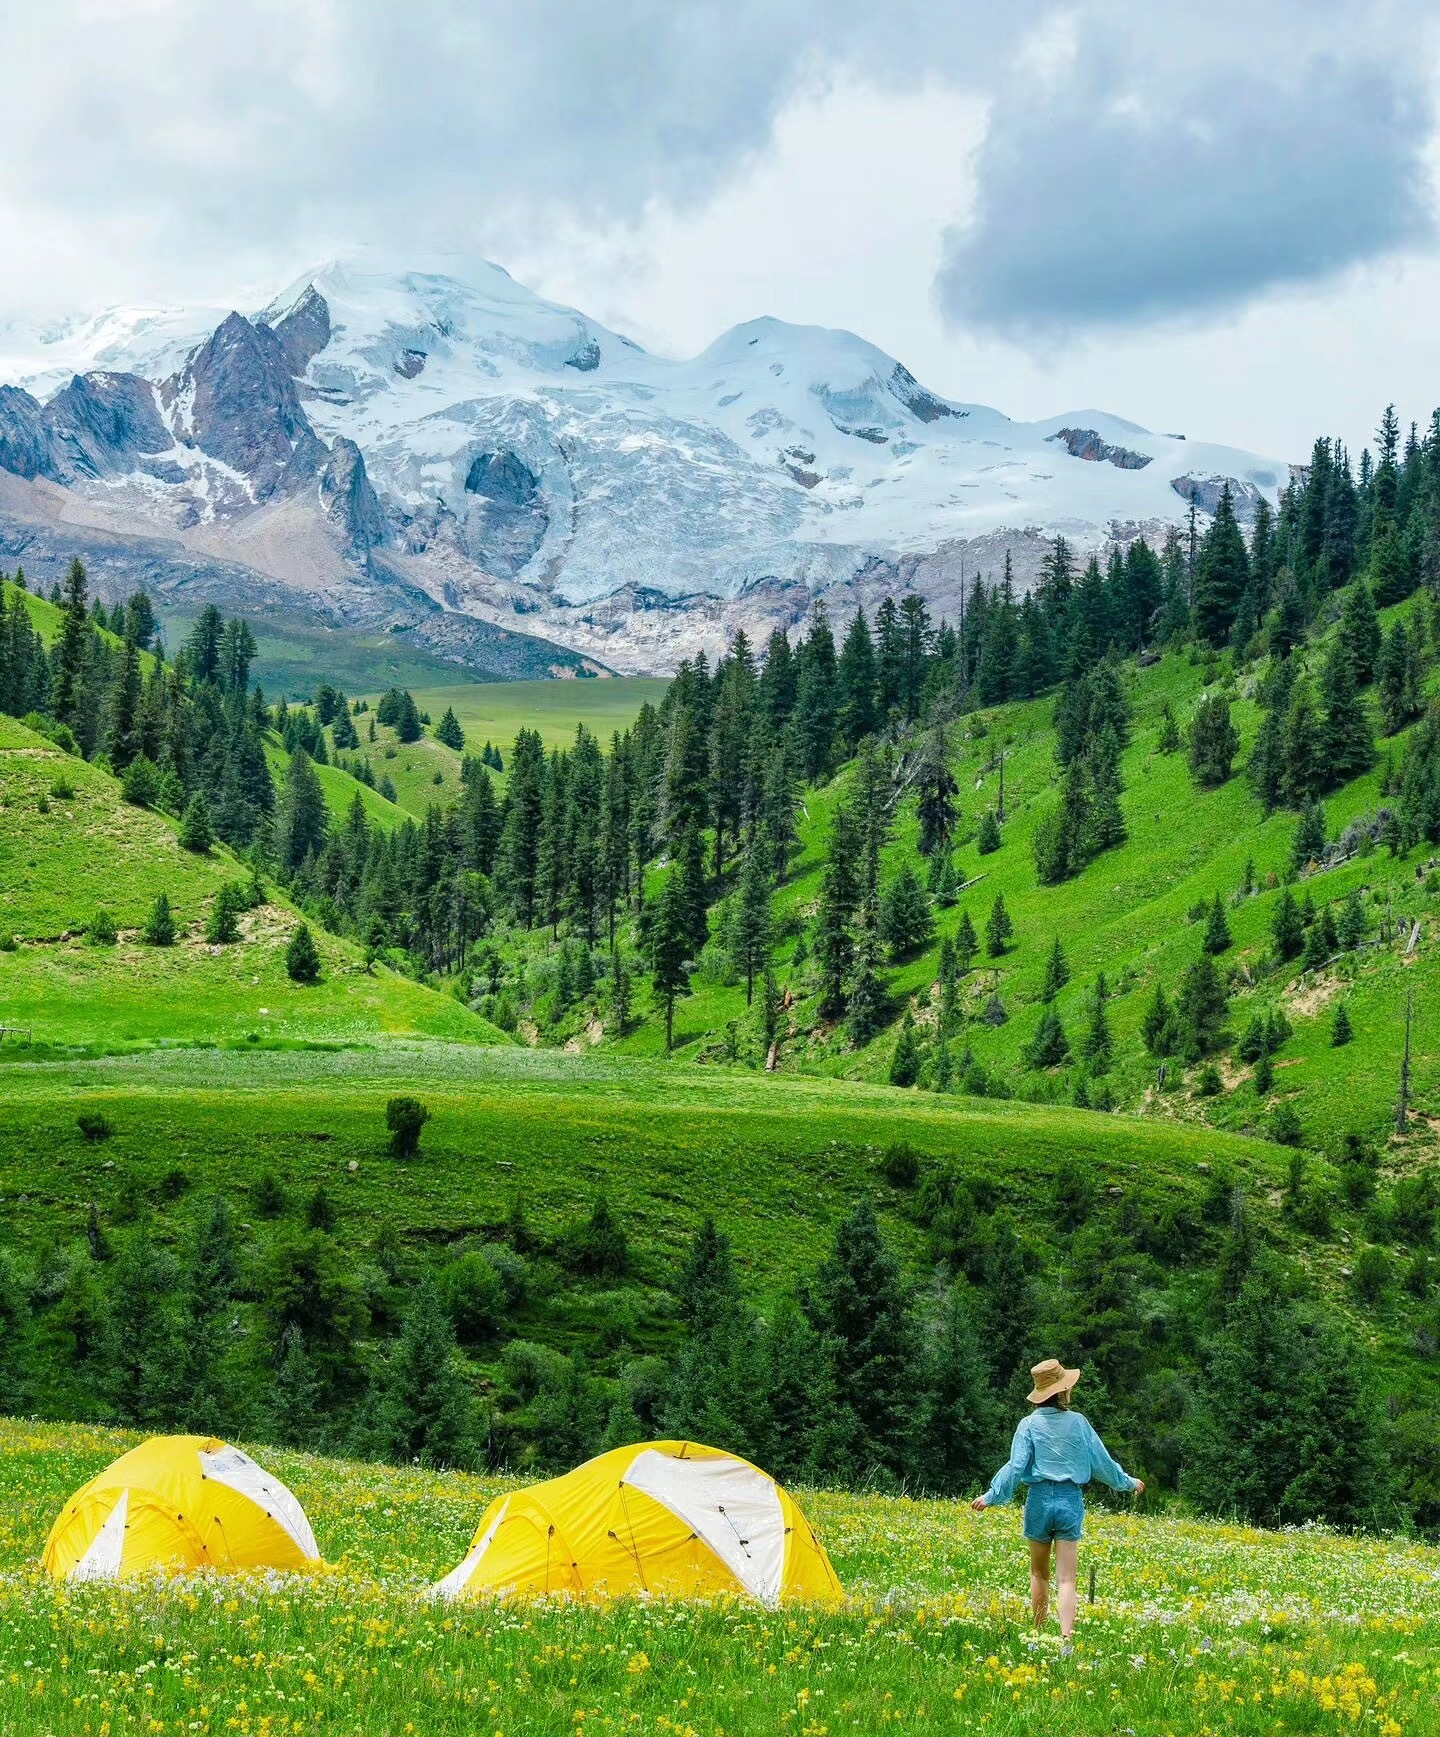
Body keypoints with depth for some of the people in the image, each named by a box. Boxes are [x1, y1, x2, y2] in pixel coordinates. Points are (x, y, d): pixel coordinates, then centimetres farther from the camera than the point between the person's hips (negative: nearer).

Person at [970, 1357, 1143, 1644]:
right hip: (1071, 1501, 0)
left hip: (1040, 1499, 0)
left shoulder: (1030, 1424, -4)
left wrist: (992, 1496, -6)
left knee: (1040, 1573, 18)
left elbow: (1016, 1465, -11)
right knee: (1066, 1579, -3)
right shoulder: (1078, 1422, 0)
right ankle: (1066, 1639, -19)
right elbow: (1101, 1461, 8)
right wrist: (1127, 1482, 24)